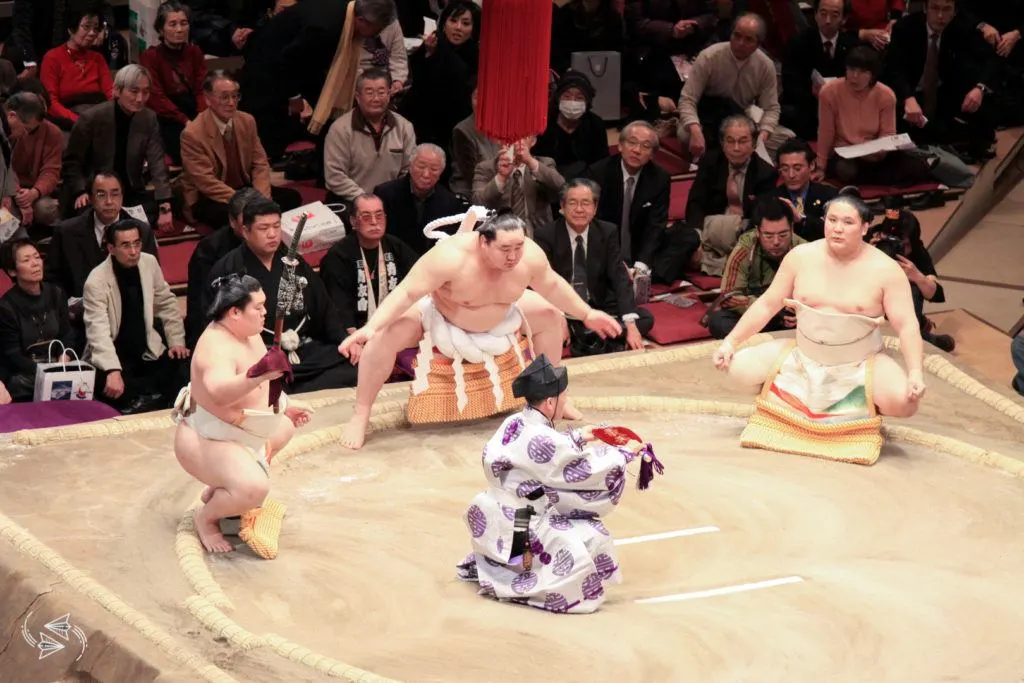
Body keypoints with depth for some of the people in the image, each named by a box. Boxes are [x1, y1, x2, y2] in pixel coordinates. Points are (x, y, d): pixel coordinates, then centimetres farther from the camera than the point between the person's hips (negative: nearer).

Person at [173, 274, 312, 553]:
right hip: (206, 440, -10)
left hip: (237, 430, 10)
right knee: (254, 488, -33)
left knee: (285, 426, 31)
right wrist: (257, 376, -62)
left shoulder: (249, 333, 0)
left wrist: (285, 408, 20)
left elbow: (258, 386, 19)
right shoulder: (216, 347, -30)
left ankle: (219, 489, 25)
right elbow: (220, 393, -50)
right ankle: (206, 517, 1)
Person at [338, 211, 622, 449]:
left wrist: (587, 314, 6)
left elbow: (553, 285, -4)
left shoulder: (530, 255, -26)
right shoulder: (452, 256, -42)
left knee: (552, 318, 6)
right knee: (383, 338, -29)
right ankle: (360, 416, -16)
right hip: (438, 313, -5)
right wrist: (370, 327, -52)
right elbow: (407, 292, -41)